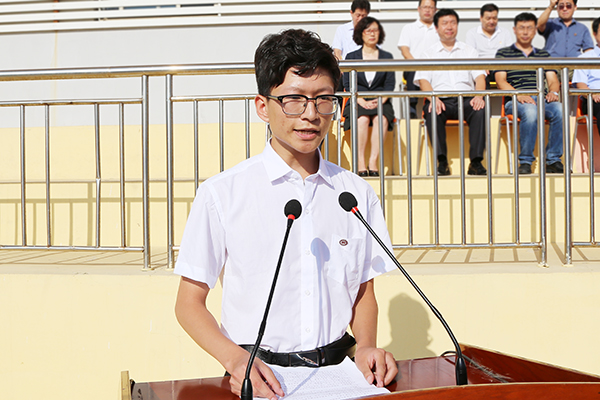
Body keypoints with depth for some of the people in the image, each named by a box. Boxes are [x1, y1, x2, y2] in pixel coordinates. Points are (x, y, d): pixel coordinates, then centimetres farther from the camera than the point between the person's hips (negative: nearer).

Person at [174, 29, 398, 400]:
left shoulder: (358, 194, 10)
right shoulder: (222, 194, -1)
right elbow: (190, 303, 2)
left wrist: (366, 346, -2)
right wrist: (236, 359, -13)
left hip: (338, 367, 3)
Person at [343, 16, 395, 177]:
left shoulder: (387, 57, 17)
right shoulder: (351, 57, 14)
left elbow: (390, 84, 7)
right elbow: (348, 85, 4)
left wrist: (380, 101, -12)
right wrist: (362, 101, -13)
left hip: (380, 102, 1)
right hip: (357, 102, 0)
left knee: (381, 118, -34)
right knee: (362, 119, -34)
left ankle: (373, 161, -36)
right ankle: (360, 162, -33)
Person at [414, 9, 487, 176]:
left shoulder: (469, 51, 22)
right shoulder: (429, 53, 18)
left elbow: (480, 76, 10)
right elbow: (423, 79, 4)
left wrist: (479, 96, -12)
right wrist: (433, 98, -18)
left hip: (466, 99, 1)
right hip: (440, 99, -1)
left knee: (480, 110, -33)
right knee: (432, 112, -36)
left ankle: (476, 161, -31)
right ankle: (442, 161, -34)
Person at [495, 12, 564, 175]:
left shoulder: (544, 55, 27)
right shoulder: (503, 53, 15)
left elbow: (553, 80, 18)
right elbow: (501, 81, 2)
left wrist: (553, 92, -7)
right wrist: (519, 95, -16)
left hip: (541, 100, 3)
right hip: (514, 101, -3)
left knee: (559, 110, -32)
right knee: (530, 111, -39)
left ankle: (553, 160, -23)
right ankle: (525, 161, -27)